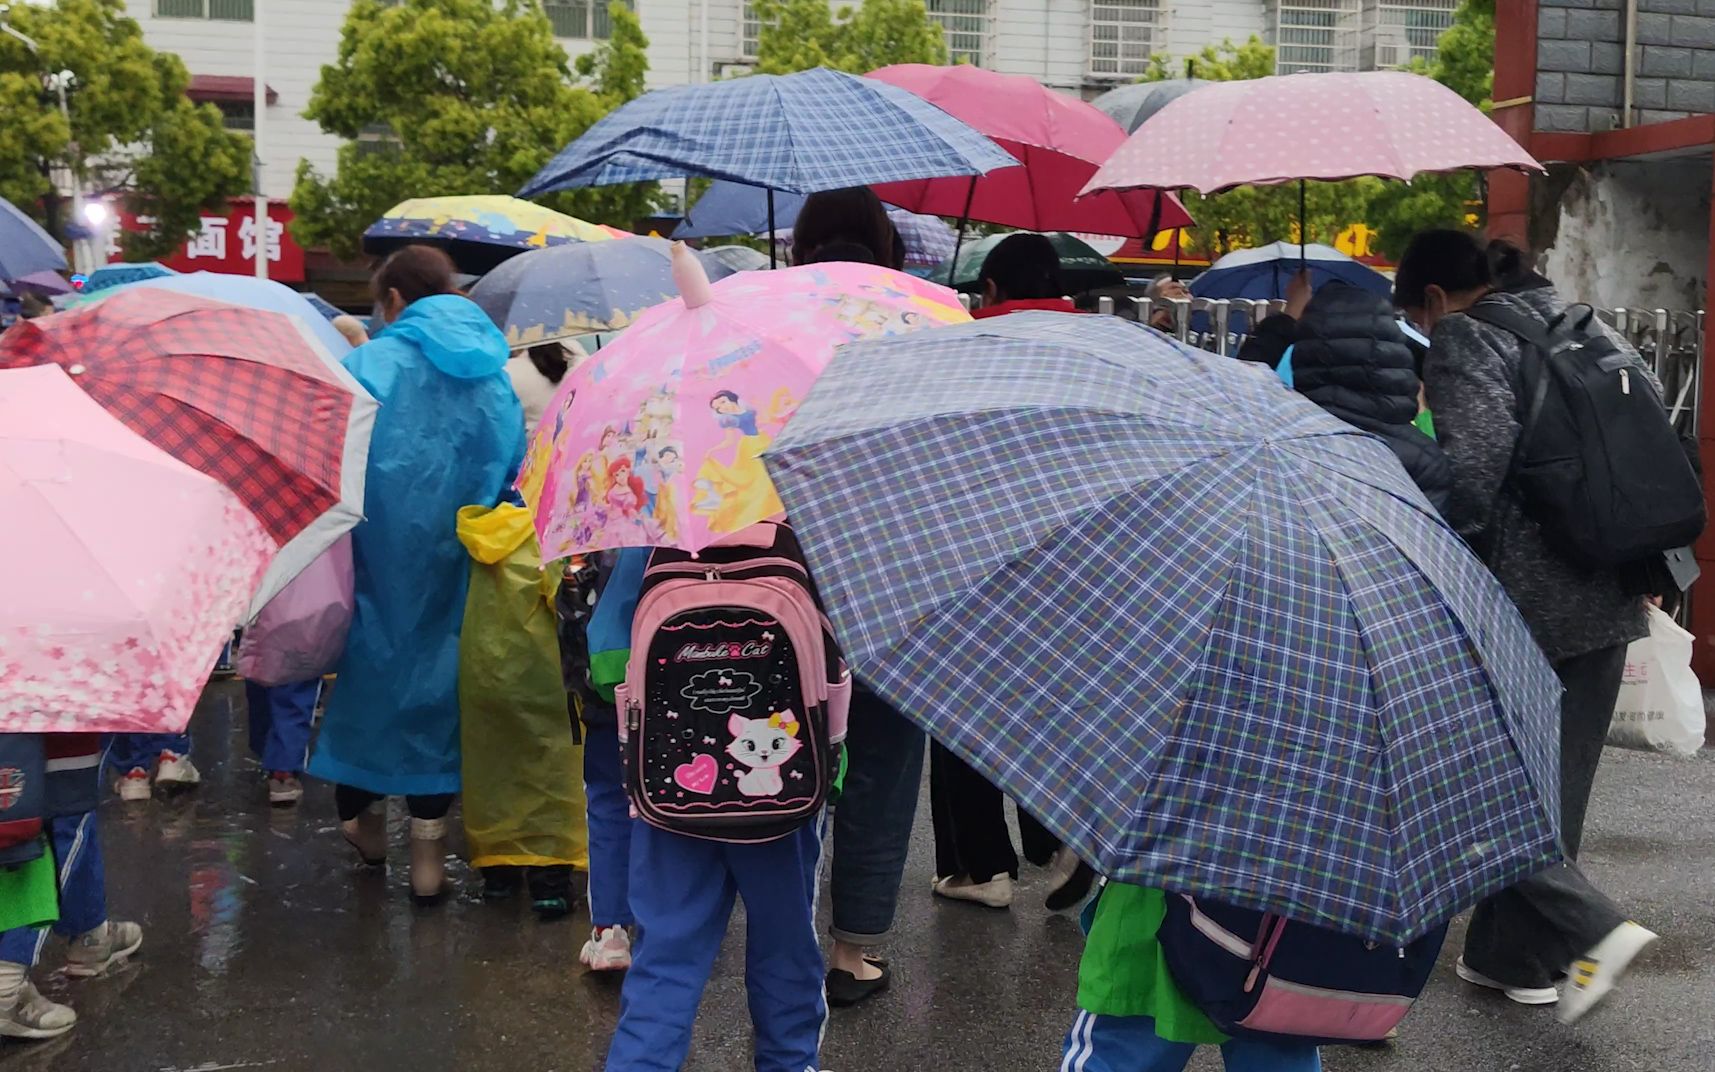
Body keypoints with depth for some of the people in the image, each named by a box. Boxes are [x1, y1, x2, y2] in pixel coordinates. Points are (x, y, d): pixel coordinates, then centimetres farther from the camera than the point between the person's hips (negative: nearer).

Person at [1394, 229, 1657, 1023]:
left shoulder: (1463, 339, -8)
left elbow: (1475, 466, -22)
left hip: (1525, 601, -8)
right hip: (1609, 599, 8)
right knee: (1552, 785, 14)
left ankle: (1592, 928, -5)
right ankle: (1516, 956, 22)